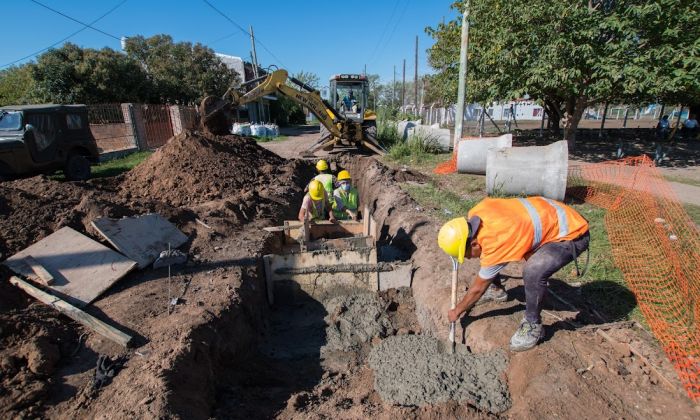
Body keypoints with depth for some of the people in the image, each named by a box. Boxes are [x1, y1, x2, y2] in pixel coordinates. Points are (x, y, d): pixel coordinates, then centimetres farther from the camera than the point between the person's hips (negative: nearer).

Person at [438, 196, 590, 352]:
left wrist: (457, 311, -1)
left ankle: (533, 326, -7)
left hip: (571, 233, -8)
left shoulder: (495, 245, -34)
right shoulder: (476, 212, -17)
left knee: (533, 272, -33)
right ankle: (496, 289, 30)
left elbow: (478, 289, -16)